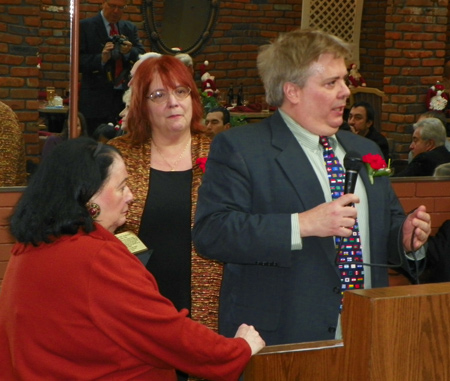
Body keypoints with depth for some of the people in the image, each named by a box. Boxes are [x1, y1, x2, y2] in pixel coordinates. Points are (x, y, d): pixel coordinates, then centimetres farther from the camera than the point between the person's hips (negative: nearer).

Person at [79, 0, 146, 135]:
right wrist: (101, 59, -22)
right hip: (98, 100, -4)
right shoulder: (85, 26, 1)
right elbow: (78, 61, -6)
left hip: (127, 97, 4)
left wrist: (129, 52, -13)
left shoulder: (130, 28, 16)